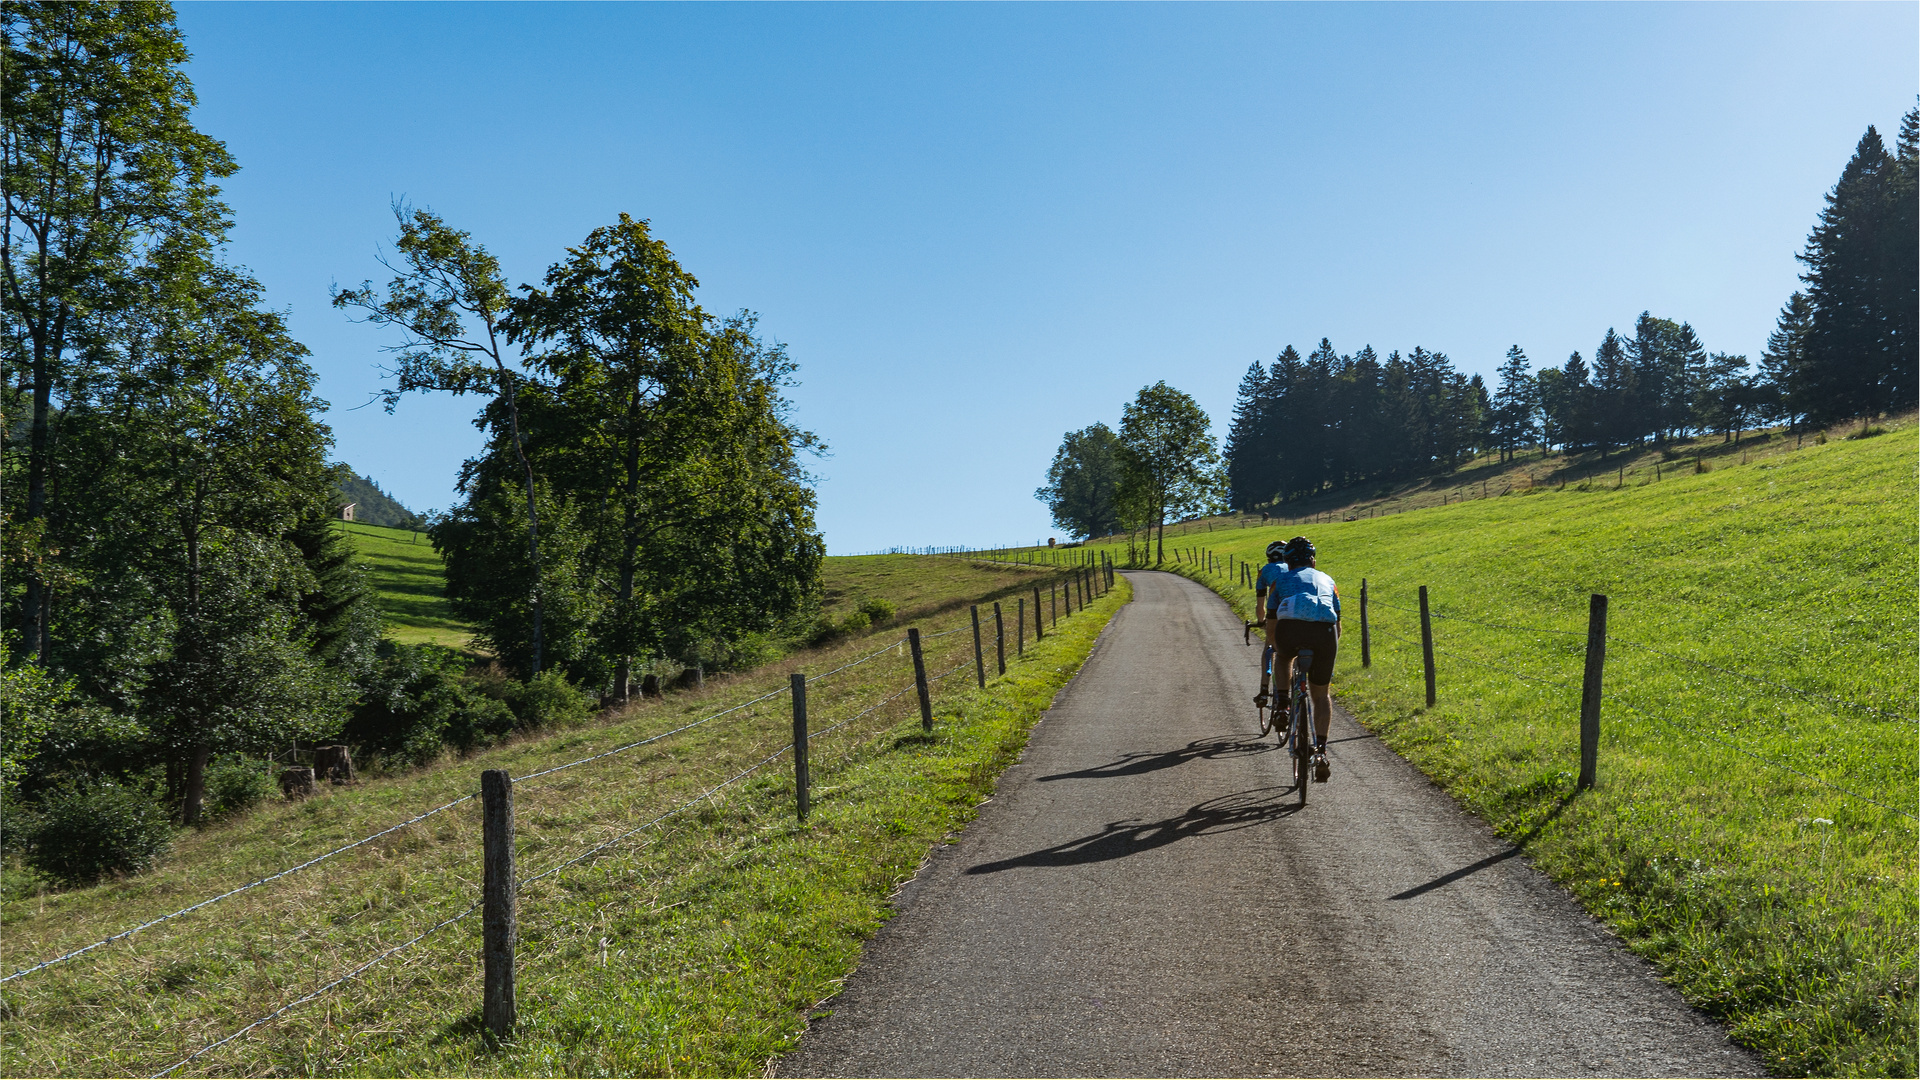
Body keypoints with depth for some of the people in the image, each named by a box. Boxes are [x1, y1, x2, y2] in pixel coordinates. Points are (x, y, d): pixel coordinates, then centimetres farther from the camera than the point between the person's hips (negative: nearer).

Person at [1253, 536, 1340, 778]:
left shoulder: (1282, 579, 27)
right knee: (1321, 694, 19)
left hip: (1290, 627, -1)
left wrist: (1275, 647, 44)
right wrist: (1328, 653, 49)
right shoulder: (1327, 580, 33)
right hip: (1325, 631, 2)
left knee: (1283, 654, 37)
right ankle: (1321, 750, 7)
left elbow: (1271, 625, 28)